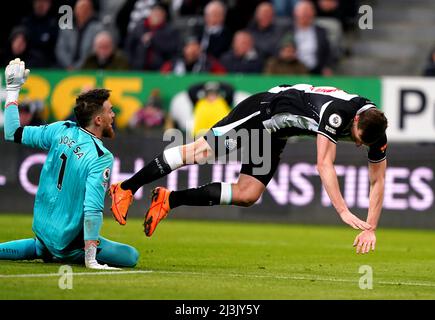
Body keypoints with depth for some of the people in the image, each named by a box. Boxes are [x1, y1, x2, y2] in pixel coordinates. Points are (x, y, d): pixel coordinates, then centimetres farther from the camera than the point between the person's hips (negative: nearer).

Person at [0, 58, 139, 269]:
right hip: (68, 240, -8)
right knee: (131, 256, -5)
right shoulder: (101, 158, -21)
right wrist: (90, 259, -26)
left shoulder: (62, 130, -4)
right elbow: (93, 209, -27)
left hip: (41, 226, 8)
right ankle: (62, 257, -5)